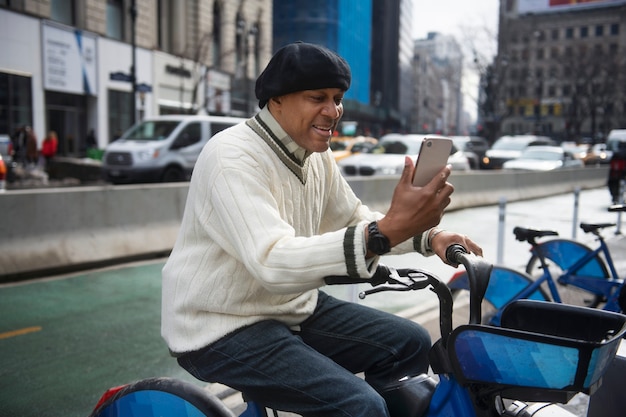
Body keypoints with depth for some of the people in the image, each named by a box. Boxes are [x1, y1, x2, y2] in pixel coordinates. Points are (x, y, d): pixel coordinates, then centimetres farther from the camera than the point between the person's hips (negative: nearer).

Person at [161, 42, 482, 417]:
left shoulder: (316, 154, 3)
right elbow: (274, 263, -36)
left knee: (411, 344, 5)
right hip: (223, 329, -8)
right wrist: (390, 229, -43)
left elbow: (357, 219, 13)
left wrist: (428, 236, -5)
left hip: (295, 308, 8)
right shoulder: (232, 157, -23)